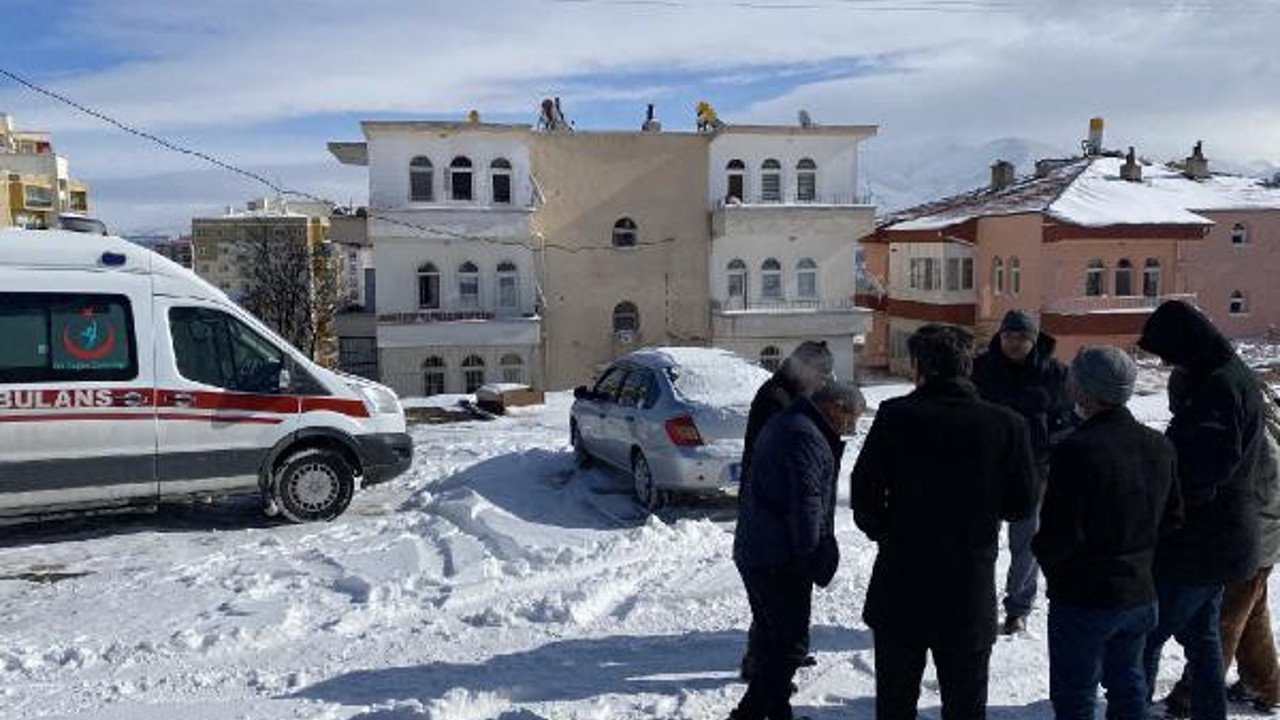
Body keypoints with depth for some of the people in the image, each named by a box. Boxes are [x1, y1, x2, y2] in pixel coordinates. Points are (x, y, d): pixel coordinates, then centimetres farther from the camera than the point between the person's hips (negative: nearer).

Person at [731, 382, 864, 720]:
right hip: (780, 560, -11)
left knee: (771, 638, 18)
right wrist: (813, 557, -12)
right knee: (790, 644, -3)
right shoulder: (805, 436, -19)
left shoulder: (784, 423, 16)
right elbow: (805, 505, -22)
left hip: (755, 551, 11)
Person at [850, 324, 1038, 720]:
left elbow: (864, 492, -9)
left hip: (900, 586, -1)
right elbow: (1022, 505, -1)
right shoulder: (1006, 424, -8)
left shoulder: (895, 416, -11)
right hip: (971, 590, 1)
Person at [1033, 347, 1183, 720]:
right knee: (1128, 684, 23)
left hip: (1083, 596, -7)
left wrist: (1044, 554, -3)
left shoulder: (1076, 451, -25)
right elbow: (1172, 519, 10)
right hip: (1141, 593, 7)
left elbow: (1059, 533, -23)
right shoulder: (1161, 447, 1)